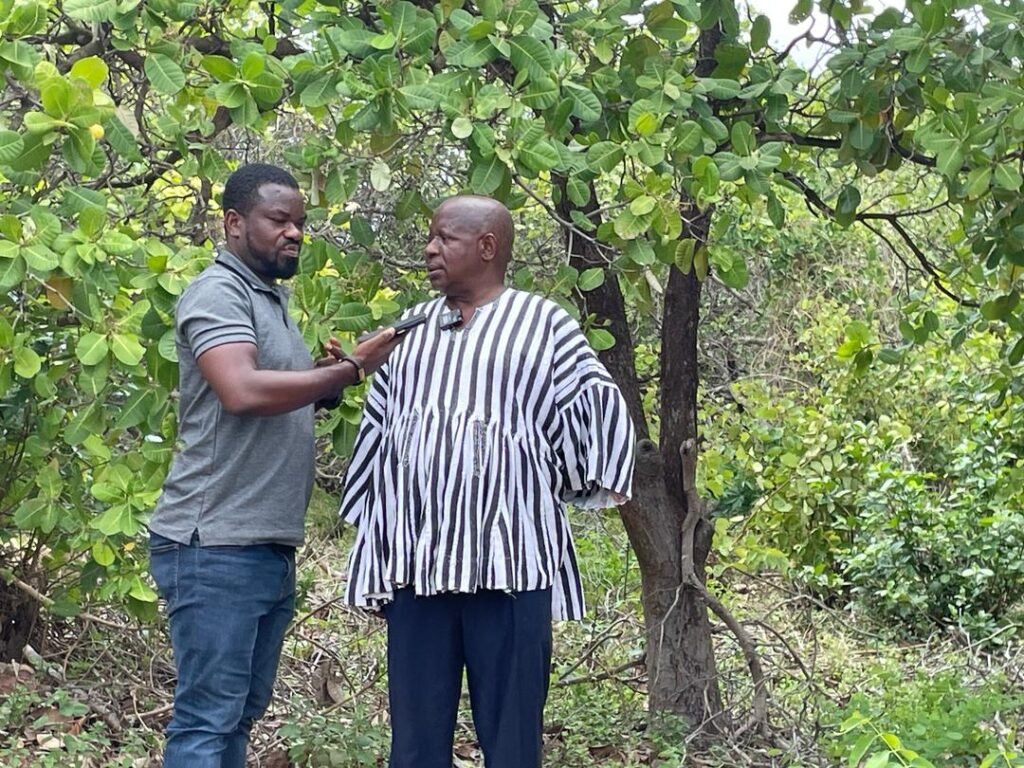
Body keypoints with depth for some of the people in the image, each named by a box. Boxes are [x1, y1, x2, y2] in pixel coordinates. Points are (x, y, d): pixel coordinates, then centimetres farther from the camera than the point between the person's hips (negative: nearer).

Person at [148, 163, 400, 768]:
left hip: (271, 547, 9)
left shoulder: (273, 301, 20)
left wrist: (323, 383, 4)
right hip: (216, 547, -9)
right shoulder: (219, 292, -9)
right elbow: (242, 392, -24)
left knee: (241, 714, 12)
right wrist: (350, 369, -16)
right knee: (208, 718, -8)